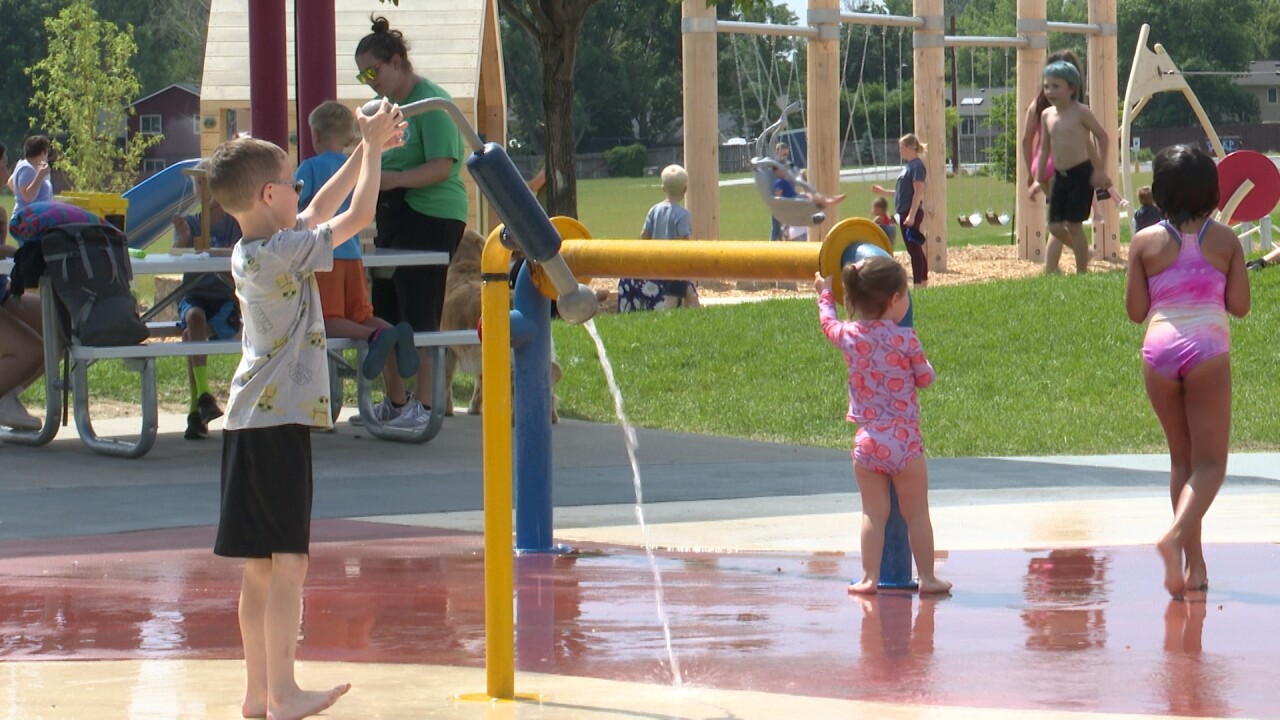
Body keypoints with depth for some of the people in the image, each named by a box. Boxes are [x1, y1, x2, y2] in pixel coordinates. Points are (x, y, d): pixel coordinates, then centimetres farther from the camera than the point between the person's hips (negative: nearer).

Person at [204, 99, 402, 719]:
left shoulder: (249, 253, 13)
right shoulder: (284, 253, -14)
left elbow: (321, 212, 26)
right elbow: (358, 215, -10)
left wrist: (367, 150, 26)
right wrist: (372, 146, 3)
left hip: (249, 423, 9)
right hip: (280, 422, -9)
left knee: (260, 568, 10)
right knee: (287, 563, -7)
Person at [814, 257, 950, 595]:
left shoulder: (849, 336, 0)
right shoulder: (905, 339, -11)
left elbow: (828, 323, 23)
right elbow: (925, 378, 1)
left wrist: (825, 294, 41)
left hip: (866, 441, 3)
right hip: (904, 439, -3)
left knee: (873, 513, 8)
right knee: (916, 513, 8)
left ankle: (869, 577, 4)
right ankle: (927, 577, 13)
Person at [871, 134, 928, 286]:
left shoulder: (916, 166, -13)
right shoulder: (908, 165, 15)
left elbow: (919, 192, -19)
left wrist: (911, 215, -23)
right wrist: (884, 192, 21)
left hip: (911, 213, -10)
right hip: (905, 213, 10)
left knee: (914, 249, -7)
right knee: (915, 250, 12)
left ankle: (918, 284, -6)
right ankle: (923, 281, 17)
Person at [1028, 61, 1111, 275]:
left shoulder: (1081, 112, -10)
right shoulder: (1047, 115, 6)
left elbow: (1102, 136, -4)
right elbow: (1045, 148, 14)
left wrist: (1099, 169, -8)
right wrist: (1038, 180, 14)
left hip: (1081, 173, -6)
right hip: (1060, 176, 6)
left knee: (1074, 224, -5)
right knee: (1055, 226, 3)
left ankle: (1082, 270, 5)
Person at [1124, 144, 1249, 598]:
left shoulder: (1146, 242, 1)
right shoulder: (1225, 240, 0)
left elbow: (1135, 311, 3)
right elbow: (1240, 305, 2)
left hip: (1159, 348, 2)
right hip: (1208, 348, -2)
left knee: (1182, 458, 16)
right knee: (1210, 462, 2)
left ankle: (1194, 562, 14)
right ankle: (1177, 535, -25)